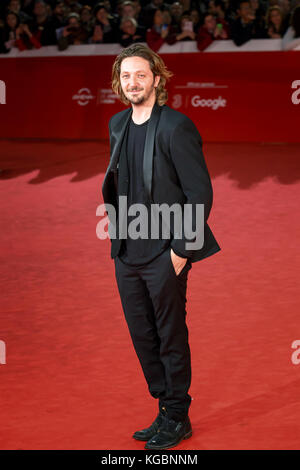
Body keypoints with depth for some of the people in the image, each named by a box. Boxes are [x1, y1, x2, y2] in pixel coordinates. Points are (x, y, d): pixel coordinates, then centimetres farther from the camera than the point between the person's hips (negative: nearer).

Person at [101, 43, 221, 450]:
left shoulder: (175, 127, -14)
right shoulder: (118, 125, 9)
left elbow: (200, 192, -14)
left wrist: (181, 249, -15)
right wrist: (117, 234, 12)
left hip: (164, 253, -7)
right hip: (126, 253, 7)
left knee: (171, 338, 5)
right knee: (143, 337, 14)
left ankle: (177, 417, 19)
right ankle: (166, 410, 28)